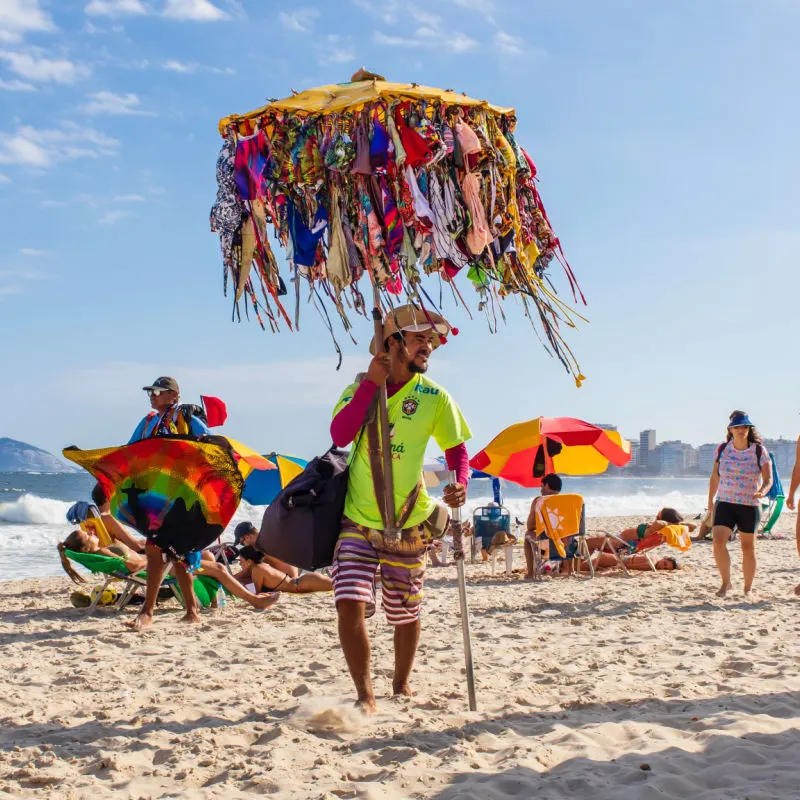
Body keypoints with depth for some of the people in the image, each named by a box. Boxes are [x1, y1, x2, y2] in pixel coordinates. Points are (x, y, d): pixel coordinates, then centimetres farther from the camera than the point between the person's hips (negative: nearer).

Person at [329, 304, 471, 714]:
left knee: (405, 613, 13)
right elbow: (338, 435, -18)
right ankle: (365, 696, -3)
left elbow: (457, 449, 2)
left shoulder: (434, 397, -3)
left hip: (408, 526, 0)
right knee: (350, 604, -15)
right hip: (358, 520, 0)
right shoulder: (361, 387, -2)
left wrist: (460, 483, -19)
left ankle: (402, 685, 37)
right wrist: (371, 383, -22)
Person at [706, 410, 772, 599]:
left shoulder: (759, 451, -3)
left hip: (749, 506, -1)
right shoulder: (722, 449, 3)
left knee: (748, 548, 7)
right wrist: (710, 499, 17)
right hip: (725, 503, 1)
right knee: (718, 542, -15)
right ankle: (726, 582, 2)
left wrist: (762, 491, -24)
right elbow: (715, 477, 14)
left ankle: (748, 588, 23)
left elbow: (768, 478, -4)